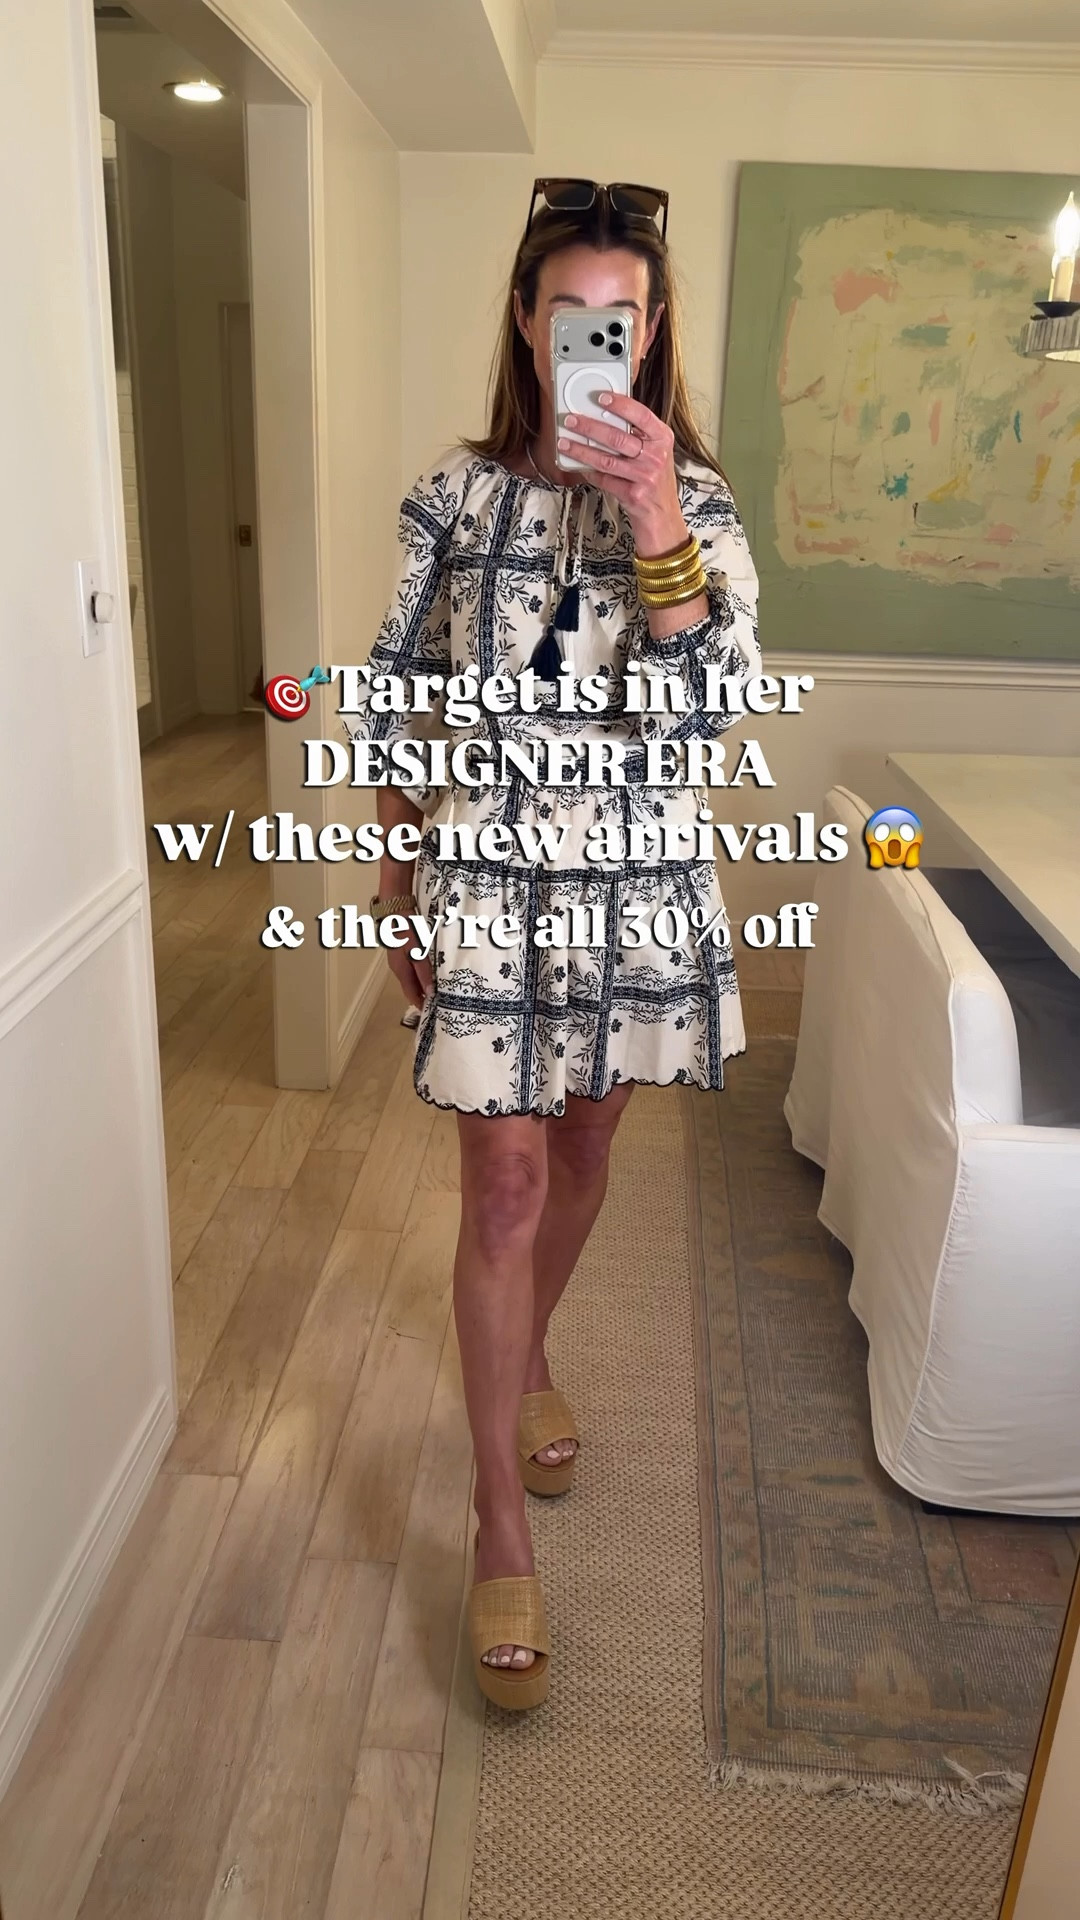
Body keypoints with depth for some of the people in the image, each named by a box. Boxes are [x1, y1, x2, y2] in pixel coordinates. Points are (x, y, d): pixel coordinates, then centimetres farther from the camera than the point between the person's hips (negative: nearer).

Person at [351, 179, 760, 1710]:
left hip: (639, 878, 2)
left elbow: (704, 704, -16)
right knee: (506, 1182, -1)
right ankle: (502, 1523, 14)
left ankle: (527, 1354, 47)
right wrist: (397, 878, 6)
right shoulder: (458, 492, -2)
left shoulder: (695, 501, -2)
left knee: (582, 1149, 17)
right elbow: (403, 700, 5)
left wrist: (655, 522, -26)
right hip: (488, 876, -1)